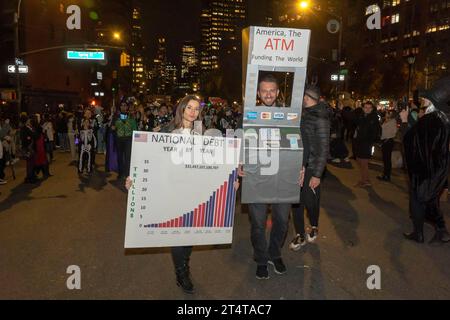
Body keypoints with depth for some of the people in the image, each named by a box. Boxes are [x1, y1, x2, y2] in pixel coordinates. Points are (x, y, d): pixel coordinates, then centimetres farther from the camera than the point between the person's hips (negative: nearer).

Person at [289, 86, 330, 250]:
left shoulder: (320, 118, -13)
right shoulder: (302, 114, 8)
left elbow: (323, 148, -15)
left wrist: (317, 175, -16)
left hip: (311, 168, -6)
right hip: (296, 165, 6)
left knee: (310, 200, 6)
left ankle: (314, 226, 36)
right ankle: (300, 235, 23)